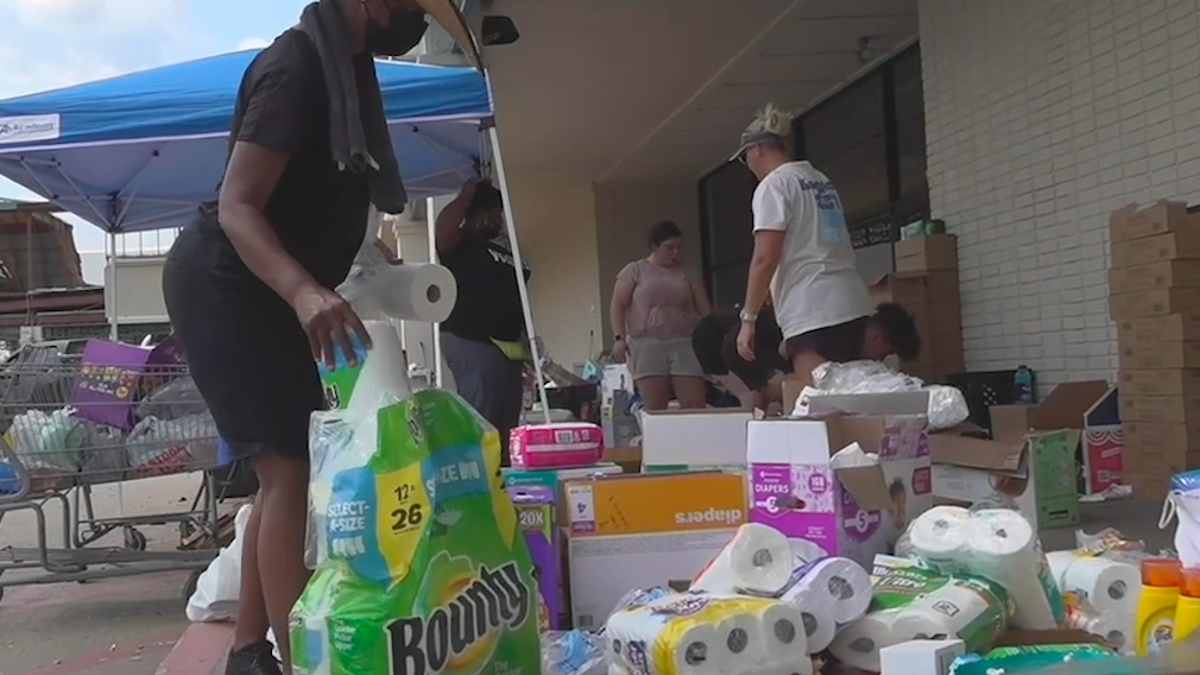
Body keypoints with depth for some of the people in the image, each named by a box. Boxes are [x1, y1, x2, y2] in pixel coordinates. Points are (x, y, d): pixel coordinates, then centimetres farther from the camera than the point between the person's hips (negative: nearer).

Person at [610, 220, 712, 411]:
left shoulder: (687, 275, 16)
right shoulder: (635, 271, 9)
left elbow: (705, 310, 14)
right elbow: (617, 306, 5)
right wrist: (619, 337, -8)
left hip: (685, 343, 2)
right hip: (647, 344, -2)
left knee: (695, 406, -9)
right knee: (655, 409, -8)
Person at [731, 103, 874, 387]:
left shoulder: (773, 185, -3)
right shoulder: (821, 181, 21)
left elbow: (765, 259, -11)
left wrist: (748, 318, -5)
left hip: (813, 313, -8)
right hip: (851, 305, 8)